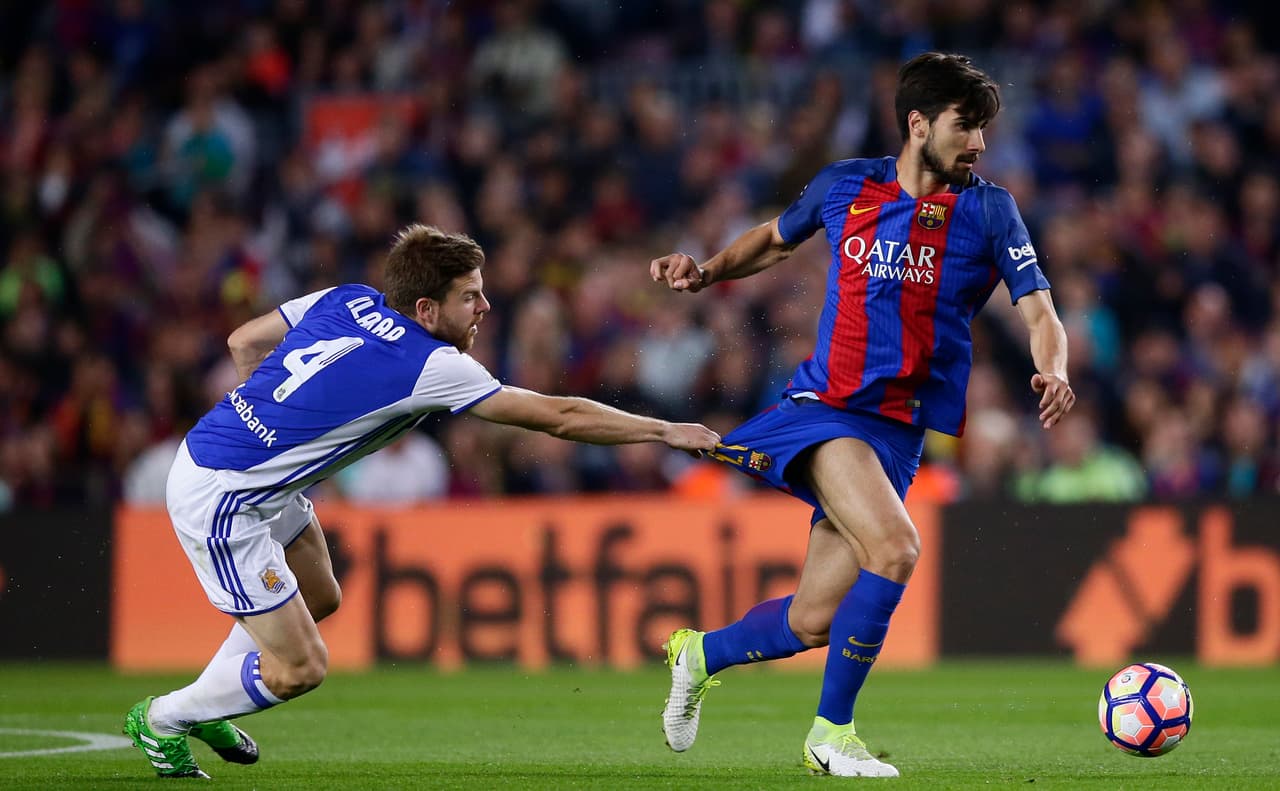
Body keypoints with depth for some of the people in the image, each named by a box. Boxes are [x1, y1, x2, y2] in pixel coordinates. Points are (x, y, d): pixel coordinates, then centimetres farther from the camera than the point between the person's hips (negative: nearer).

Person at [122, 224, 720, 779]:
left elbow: (243, 343, 12)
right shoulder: (430, 365, -20)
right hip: (218, 501, -9)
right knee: (299, 668, -2)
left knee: (319, 599, 24)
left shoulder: (346, 301, 1)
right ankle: (161, 720, 19)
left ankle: (205, 709, 37)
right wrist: (667, 432, -9)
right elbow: (558, 416, -16)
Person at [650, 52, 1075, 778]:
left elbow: (1040, 314, -6)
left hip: (899, 432, 2)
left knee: (813, 622, 3)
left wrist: (1054, 372, -27)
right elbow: (777, 238, 23)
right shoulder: (845, 186, 3)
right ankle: (832, 731, -11)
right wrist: (706, 273, 7)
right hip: (824, 409, -2)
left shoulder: (988, 209, 1)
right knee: (896, 548, -27)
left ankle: (701, 654, 36)